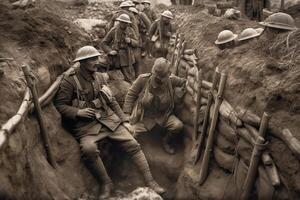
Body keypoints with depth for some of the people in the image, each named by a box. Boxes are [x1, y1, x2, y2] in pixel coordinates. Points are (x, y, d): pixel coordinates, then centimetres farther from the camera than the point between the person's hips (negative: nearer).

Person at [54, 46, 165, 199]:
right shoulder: (69, 81, -5)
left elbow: (112, 101, 14)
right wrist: (77, 112, -21)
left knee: (132, 144, -10)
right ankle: (106, 184, -13)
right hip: (87, 126, -4)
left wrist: (124, 120, 10)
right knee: (88, 149, -35)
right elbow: (59, 105, -4)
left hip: (109, 119, 4)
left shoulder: (99, 77, 10)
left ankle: (150, 181, 0)